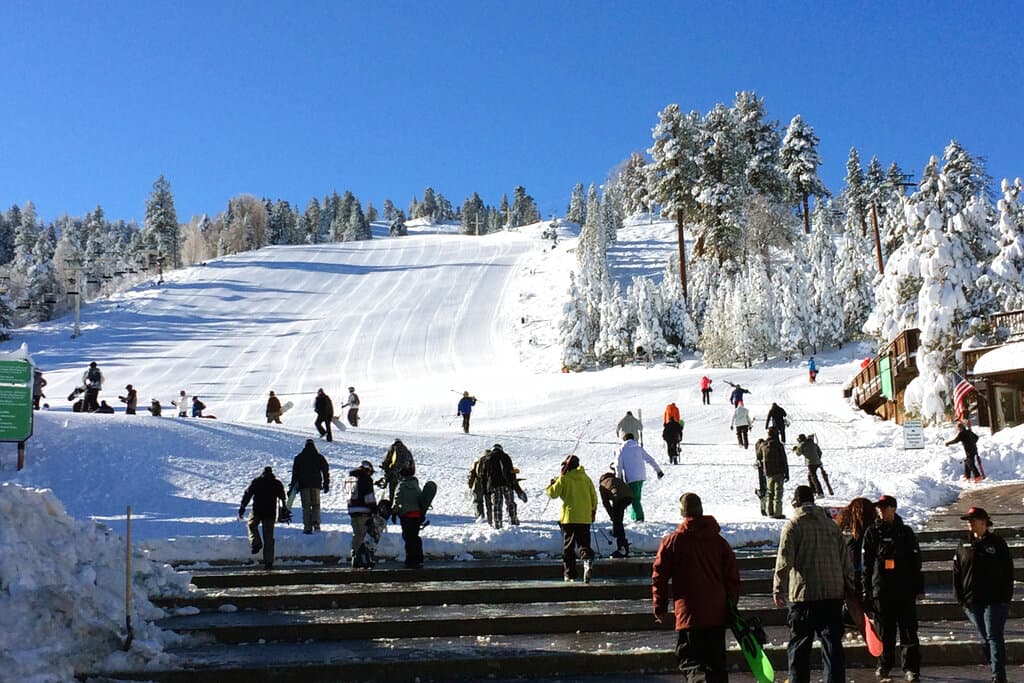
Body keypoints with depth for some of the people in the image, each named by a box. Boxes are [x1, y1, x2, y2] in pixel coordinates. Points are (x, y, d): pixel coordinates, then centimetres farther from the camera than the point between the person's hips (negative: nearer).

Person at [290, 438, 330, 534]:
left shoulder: (299, 458, 4)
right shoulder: (320, 457, 6)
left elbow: (295, 472, 4)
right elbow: (326, 471, 7)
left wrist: (293, 485, 8)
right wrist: (326, 484, 13)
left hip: (303, 485, 0)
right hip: (316, 484, 0)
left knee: (306, 506, 2)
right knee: (316, 505, 8)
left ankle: (307, 527, -5)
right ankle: (316, 523, -12)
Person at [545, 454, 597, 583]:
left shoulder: (563, 478, -4)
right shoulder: (586, 478, 9)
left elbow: (553, 493, -4)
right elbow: (593, 496, 12)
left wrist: (552, 484, 17)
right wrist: (593, 511, 24)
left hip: (569, 518, -3)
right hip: (585, 518, 3)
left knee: (568, 547, 7)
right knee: (584, 544, 5)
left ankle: (570, 574, 9)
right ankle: (588, 560, -27)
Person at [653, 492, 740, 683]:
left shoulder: (672, 541, -4)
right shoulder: (719, 540, 5)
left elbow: (659, 577, -3)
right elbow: (733, 576, 7)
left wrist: (660, 608, 8)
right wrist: (731, 606, 18)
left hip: (688, 615, -3)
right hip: (717, 615, 3)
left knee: (689, 660, -1)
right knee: (716, 661, 15)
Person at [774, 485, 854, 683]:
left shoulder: (792, 525, -4)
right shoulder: (831, 524, 11)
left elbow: (784, 561, -9)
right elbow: (846, 559, 13)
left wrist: (778, 590, -2)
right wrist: (849, 588, 20)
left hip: (803, 594, -4)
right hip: (833, 592, 4)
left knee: (799, 644, 6)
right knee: (832, 642, 7)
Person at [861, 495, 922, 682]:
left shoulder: (906, 532, 7)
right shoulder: (872, 532, 5)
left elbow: (916, 561, 8)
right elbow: (867, 563, 6)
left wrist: (918, 587, 2)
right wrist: (866, 589, 1)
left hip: (905, 589, 0)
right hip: (881, 589, 0)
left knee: (909, 630, -1)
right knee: (885, 631, 6)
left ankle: (911, 667, 5)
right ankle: (884, 666, 17)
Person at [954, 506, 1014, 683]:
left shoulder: (997, 542, 1)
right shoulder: (964, 545, 9)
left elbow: (1008, 570, 1)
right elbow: (956, 572, 9)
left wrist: (1006, 595, -6)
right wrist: (959, 597, 2)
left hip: (995, 600, -4)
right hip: (972, 601, 4)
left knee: (994, 636, -8)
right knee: (984, 639, 7)